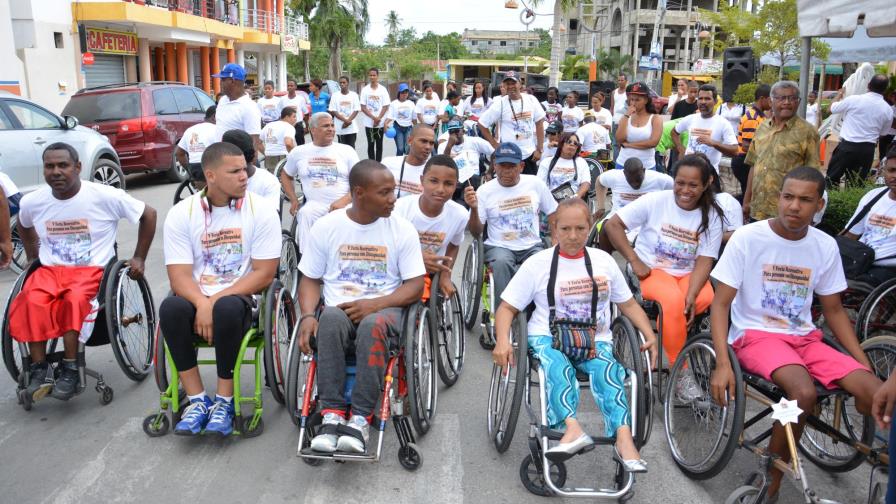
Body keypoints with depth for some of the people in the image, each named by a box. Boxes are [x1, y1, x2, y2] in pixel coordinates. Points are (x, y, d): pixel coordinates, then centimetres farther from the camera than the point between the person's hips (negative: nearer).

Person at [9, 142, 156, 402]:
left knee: (75, 299, -36)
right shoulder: (31, 201, 4)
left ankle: (70, 369, -25)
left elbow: (148, 214, 0)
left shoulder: (105, 196, -9)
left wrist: (139, 258, 1)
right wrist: (32, 257, 20)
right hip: (50, 270, 3)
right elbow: (24, 226, 29)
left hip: (93, 270, -3)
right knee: (31, 301, -30)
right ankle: (39, 369, -21)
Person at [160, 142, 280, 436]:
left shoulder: (261, 210, -3)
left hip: (240, 299, -2)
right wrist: (202, 304, -27)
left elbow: (264, 274, -8)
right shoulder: (181, 213, 1)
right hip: (195, 298, 2)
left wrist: (217, 301, -17)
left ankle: (224, 401, -17)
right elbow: (179, 275, -6)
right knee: (171, 308, -30)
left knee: (227, 308, -35)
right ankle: (197, 400, -17)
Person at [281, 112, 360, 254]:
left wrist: (343, 201, -15)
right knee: (305, 214, -32)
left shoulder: (346, 150, 7)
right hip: (315, 204, 1)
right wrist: (294, 200, 11)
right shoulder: (298, 152, 13)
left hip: (345, 204, -1)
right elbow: (286, 176, 27)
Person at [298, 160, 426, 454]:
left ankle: (360, 418, -30)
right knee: (331, 318, -36)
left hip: (384, 310, -1)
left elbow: (415, 286, -1)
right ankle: (332, 413, -30)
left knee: (373, 325, -37)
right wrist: (307, 315, -11)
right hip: (339, 309, 1)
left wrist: (374, 304, -17)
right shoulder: (327, 226, 5)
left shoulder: (402, 229, 2)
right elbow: (310, 279, 10)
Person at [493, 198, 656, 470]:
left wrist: (650, 336, 3)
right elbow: (507, 307, 4)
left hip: (595, 342, 2)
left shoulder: (604, 261, 12)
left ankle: (624, 438, -45)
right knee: (558, 366, -35)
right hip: (547, 338, -1)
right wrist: (502, 342, -15)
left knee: (608, 369, -32)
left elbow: (628, 304, 20)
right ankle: (573, 429, -53)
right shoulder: (537, 263, 4)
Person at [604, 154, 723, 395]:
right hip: (652, 270, -2)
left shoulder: (711, 216, -1)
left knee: (707, 299, -33)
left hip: (689, 274, 3)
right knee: (673, 301, -35)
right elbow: (612, 225, -8)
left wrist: (691, 295, -24)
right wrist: (635, 261, -13)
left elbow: (704, 261, -8)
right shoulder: (655, 201, -8)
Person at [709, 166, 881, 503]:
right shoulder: (747, 238, -10)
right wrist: (722, 362, -22)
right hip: (755, 335, -5)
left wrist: (865, 364, 4)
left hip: (804, 338, 5)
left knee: (877, 394, -17)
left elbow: (833, 310, 13)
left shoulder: (826, 246, 3)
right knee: (803, 391, -32)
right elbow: (721, 303, -10)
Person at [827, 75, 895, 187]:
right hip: (868, 149, 3)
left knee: (832, 178, 5)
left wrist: (839, 95, 25)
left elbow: (832, 108, 6)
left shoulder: (854, 99, -8)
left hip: (847, 146, -3)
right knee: (857, 184, 9)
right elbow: (883, 133, 14)